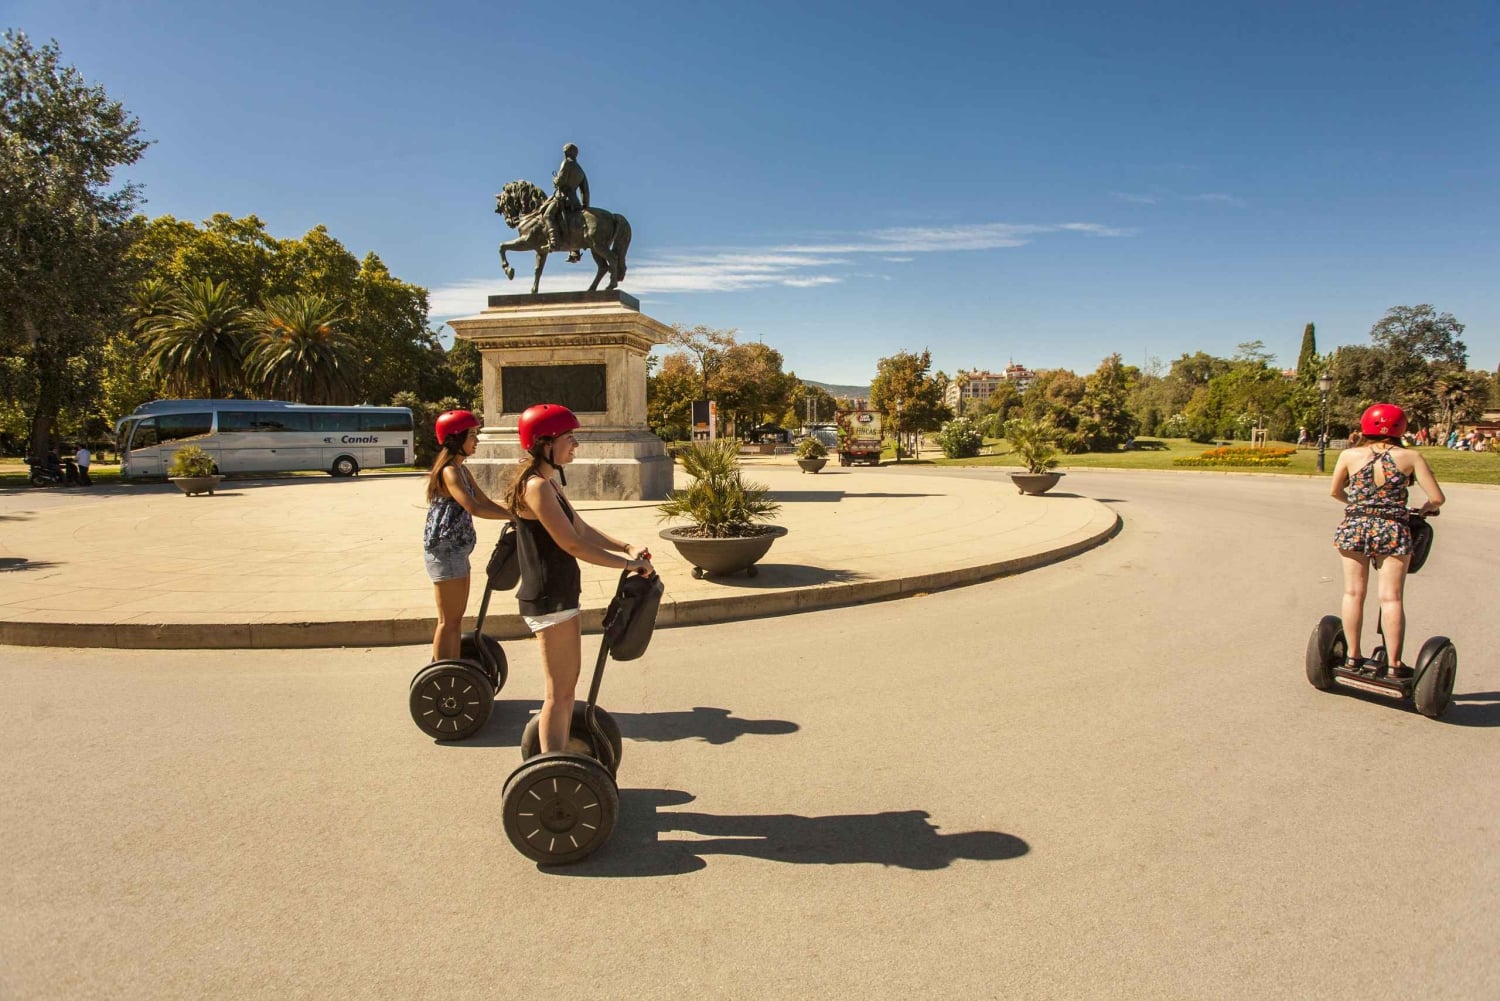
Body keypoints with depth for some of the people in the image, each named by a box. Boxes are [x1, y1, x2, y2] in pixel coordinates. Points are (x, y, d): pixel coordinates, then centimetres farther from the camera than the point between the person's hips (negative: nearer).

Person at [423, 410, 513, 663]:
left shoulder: (462, 471, 13)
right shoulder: (449, 471, -17)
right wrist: (514, 514, -29)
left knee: (456, 618, 16)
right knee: (448, 621, -3)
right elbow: (473, 508, -29)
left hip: (457, 550, 10)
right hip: (444, 550, -10)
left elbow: (486, 502, 14)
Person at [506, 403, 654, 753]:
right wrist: (628, 564, -17)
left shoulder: (549, 482, 13)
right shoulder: (536, 486, -19)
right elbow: (572, 544, -23)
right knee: (559, 692, -3)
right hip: (549, 600, -10)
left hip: (561, 596, 10)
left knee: (567, 685, 20)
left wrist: (627, 547, 3)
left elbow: (582, 528, 16)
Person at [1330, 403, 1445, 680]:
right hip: (1392, 530, -1)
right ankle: (1394, 664, 7)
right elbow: (1437, 498, -4)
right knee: (1391, 598, 3)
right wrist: (1426, 508, 18)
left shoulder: (1350, 455, 1)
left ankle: (1353, 657, 16)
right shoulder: (1410, 457, -4)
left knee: (1354, 593, 10)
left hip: (1353, 528, 2)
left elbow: (1335, 492, 13)